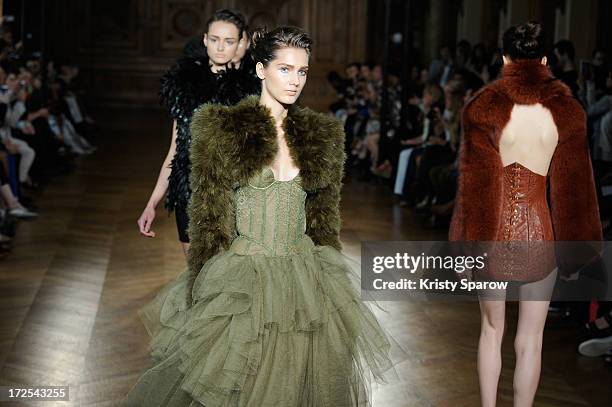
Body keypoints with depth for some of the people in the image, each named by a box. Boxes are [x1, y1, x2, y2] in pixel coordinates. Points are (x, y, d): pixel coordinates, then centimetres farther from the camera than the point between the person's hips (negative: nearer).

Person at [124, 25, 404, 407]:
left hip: (305, 279, 3)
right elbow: (208, 216, -3)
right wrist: (203, 287, -6)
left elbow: (325, 218, 13)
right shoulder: (222, 129, -3)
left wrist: (329, 278, 13)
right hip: (241, 279, -3)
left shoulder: (322, 135, 7)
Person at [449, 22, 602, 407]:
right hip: (538, 234, 0)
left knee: (492, 330, 18)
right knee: (530, 339, 9)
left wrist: (467, 246, 0)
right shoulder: (566, 110, -4)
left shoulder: (485, 106, -7)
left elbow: (474, 185, -6)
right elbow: (575, 187, -1)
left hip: (493, 236, 0)